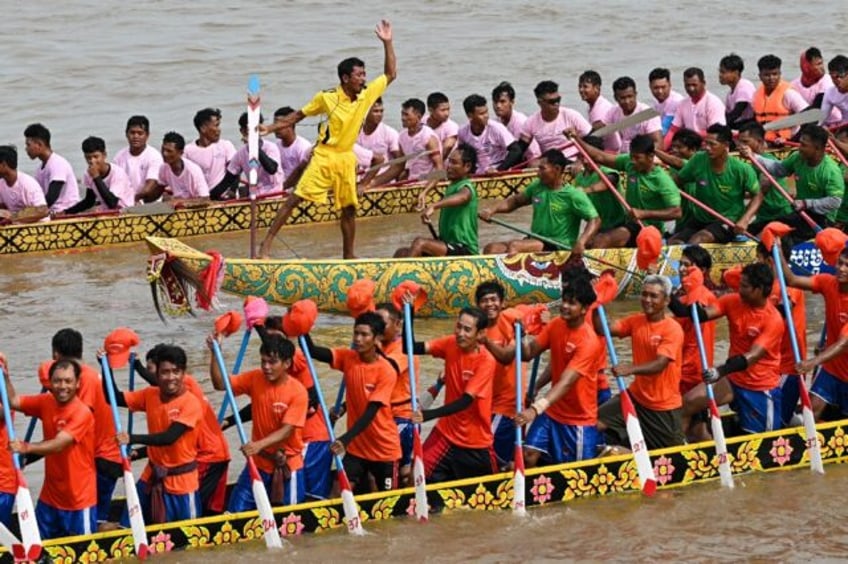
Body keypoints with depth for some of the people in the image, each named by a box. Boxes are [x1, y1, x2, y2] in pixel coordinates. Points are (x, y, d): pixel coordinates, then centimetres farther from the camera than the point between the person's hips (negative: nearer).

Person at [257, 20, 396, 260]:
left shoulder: (367, 95, -2)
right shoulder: (327, 98, -11)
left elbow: (391, 74, 7)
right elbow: (298, 115, 0)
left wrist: (387, 43, -3)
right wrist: (270, 128, -7)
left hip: (346, 159, 4)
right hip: (324, 156, -4)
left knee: (349, 208, 8)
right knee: (294, 199, -9)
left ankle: (348, 255, 21)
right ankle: (266, 244, -8)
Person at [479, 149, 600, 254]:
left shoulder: (573, 195, -11)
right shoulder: (537, 187, 8)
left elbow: (595, 220, -13)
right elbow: (515, 200, 22)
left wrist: (581, 242, -29)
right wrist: (492, 210, 5)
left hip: (560, 248, -7)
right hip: (535, 241, 7)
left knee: (514, 246, -31)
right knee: (492, 248, -13)